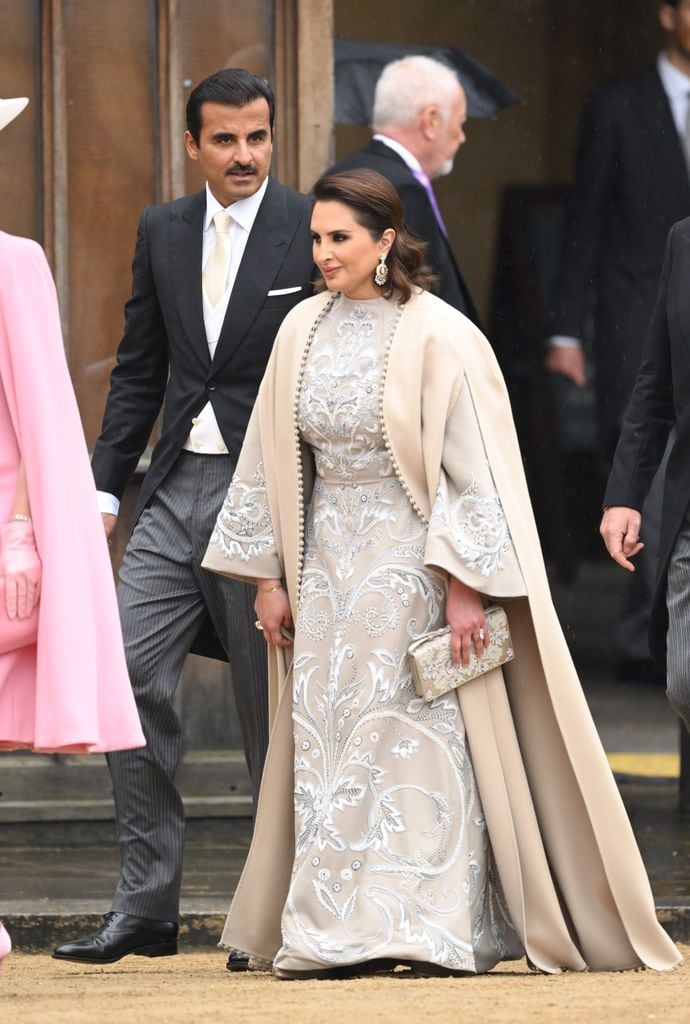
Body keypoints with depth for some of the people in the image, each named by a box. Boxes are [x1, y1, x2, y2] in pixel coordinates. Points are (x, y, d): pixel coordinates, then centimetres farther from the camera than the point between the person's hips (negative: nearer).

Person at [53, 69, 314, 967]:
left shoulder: (313, 230, -3)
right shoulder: (162, 230, 11)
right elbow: (139, 369, 15)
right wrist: (106, 485, 9)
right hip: (176, 491, 5)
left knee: (273, 706, 2)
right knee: (130, 680, -5)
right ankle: (146, 906, 0)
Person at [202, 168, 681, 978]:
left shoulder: (439, 337, -11)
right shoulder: (303, 331, 4)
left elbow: (475, 470, -12)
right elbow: (271, 459, 10)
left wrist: (464, 585, -17)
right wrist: (268, 577, 8)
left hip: (417, 566, -5)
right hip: (331, 567, 5)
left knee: (423, 736, -7)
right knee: (326, 741, 2)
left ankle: (434, 931, -5)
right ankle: (332, 933, 4)